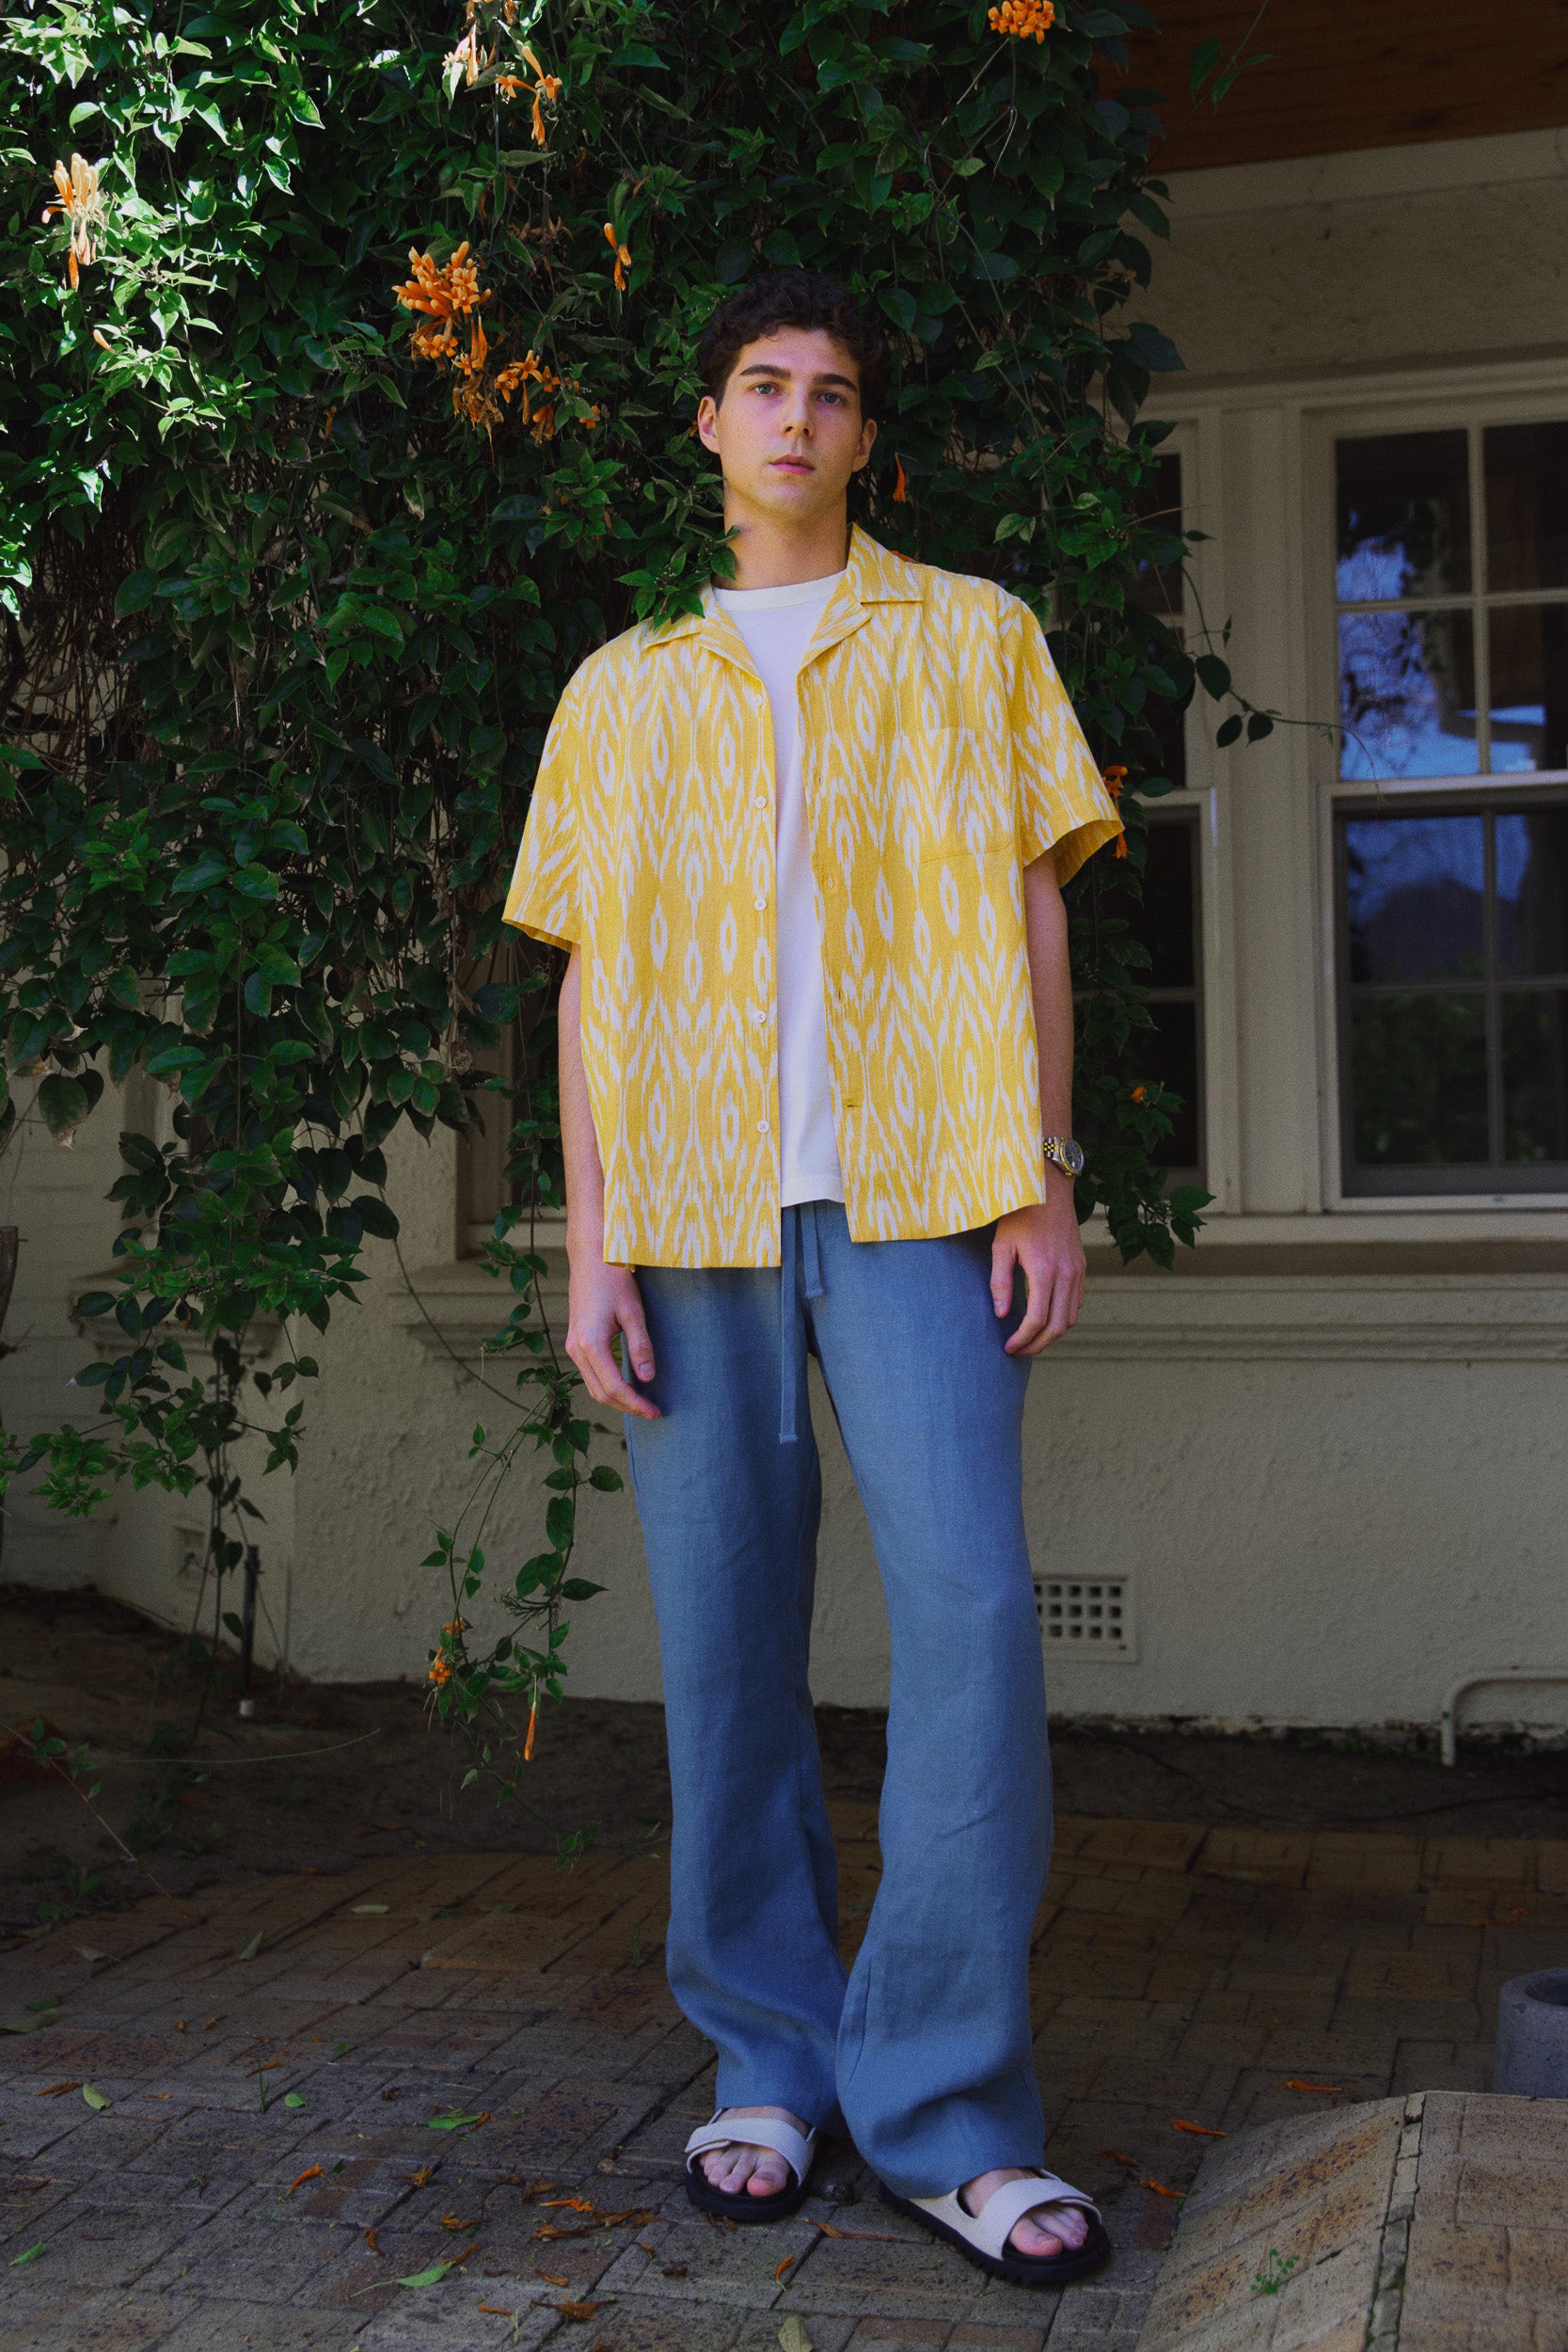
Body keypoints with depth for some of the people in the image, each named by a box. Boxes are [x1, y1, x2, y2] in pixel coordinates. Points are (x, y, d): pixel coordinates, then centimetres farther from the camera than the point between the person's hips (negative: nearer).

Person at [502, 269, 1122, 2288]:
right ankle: (770, 2067, 16)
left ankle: (942, 2110, -4)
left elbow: (1030, 911, 9)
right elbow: (588, 981, 12)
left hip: (916, 1190, -1)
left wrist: (1045, 1179, -1)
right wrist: (592, 1248, 2)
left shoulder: (972, 638, 15)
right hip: (694, 1207, 2)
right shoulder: (620, 691, 17)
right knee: (725, 1643, 2)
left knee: (970, 1609, -13)